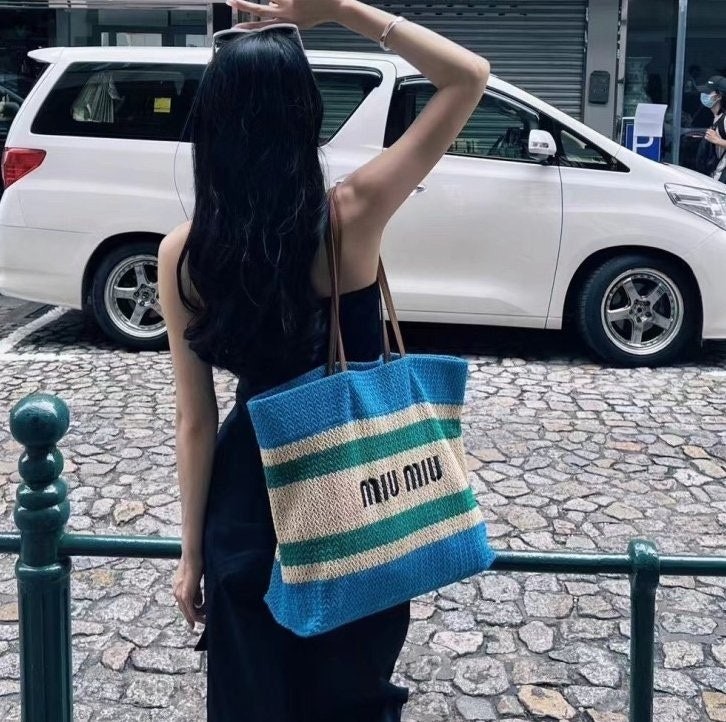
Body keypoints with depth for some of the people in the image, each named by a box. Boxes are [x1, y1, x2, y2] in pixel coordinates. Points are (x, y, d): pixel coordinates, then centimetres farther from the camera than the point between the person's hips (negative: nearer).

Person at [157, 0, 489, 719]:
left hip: (249, 499, 1)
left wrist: (192, 551, 4)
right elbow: (469, 76, -11)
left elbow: (196, 421, -7)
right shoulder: (351, 215, -20)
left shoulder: (182, 252, -14)